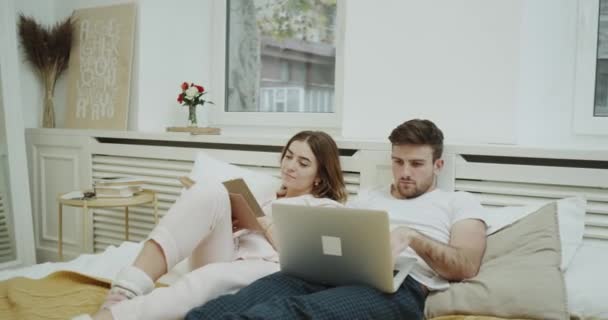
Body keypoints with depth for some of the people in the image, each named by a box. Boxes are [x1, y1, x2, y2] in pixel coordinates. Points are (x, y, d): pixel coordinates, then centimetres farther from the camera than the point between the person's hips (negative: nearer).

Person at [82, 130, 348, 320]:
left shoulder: (329, 209, 16)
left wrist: (267, 225, -1)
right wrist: (229, 215, 4)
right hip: (223, 256, 5)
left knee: (211, 278, -40)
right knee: (209, 191, -24)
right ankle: (127, 291, -37)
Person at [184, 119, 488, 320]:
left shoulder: (460, 202, 19)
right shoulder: (370, 196, 32)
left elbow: (467, 266, 3)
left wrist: (412, 237, -13)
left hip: (400, 284, -5)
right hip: (337, 272, 5)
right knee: (261, 291, -29)